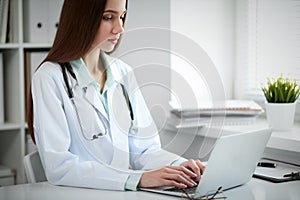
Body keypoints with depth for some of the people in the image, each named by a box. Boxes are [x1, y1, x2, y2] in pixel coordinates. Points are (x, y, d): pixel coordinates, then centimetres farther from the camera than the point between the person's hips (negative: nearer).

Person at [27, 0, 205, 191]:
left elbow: (142, 148, 7)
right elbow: (58, 166, -16)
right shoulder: (49, 78, -8)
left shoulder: (123, 73, 9)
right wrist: (137, 178, -23)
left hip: (127, 195, 4)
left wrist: (180, 166, -12)